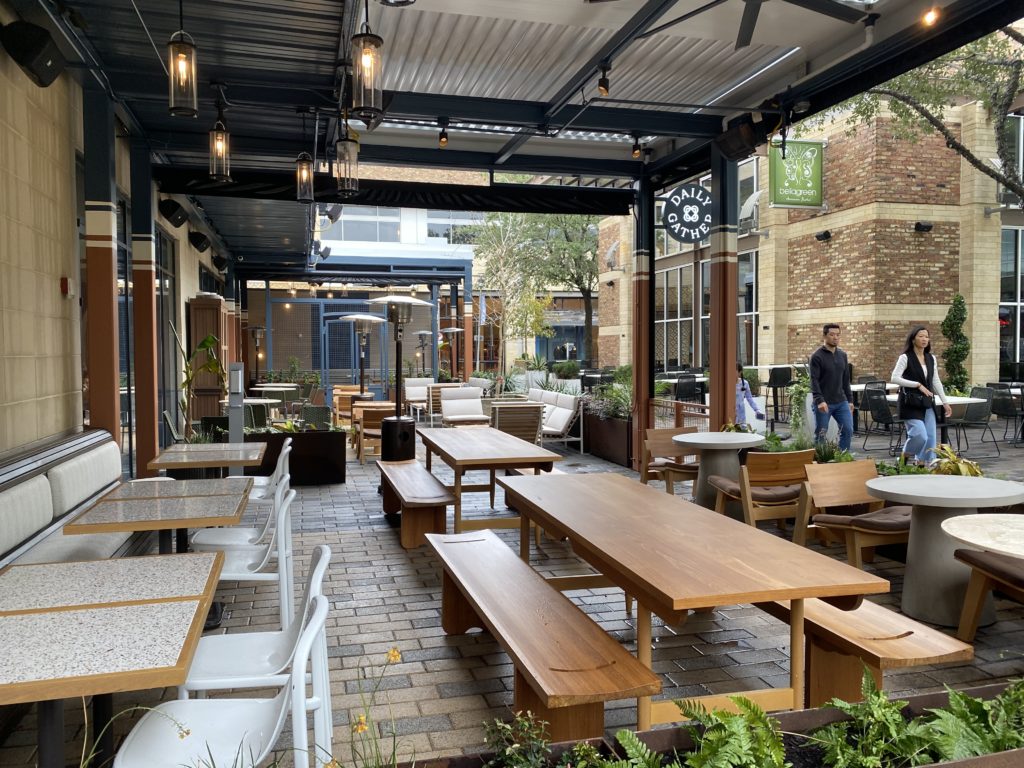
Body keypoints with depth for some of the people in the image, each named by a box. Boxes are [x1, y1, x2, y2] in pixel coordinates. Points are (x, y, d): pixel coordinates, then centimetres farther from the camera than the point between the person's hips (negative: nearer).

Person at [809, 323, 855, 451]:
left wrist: (850, 400, 13)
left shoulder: (842, 355, 11)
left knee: (848, 430, -1)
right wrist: (819, 400, -24)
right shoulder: (817, 356, -8)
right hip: (823, 403, -5)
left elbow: (846, 379, 16)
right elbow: (814, 381, -14)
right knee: (820, 435, 2)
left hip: (841, 402, 5)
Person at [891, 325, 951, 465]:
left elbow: (936, 381, 16)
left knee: (930, 437, 3)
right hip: (911, 403, -6)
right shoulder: (905, 358, -8)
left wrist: (945, 402, 14)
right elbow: (895, 378, -17)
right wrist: (918, 385, -21)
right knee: (920, 436, -16)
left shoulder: (931, 358, 11)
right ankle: (904, 458, 10)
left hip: (927, 403, 6)